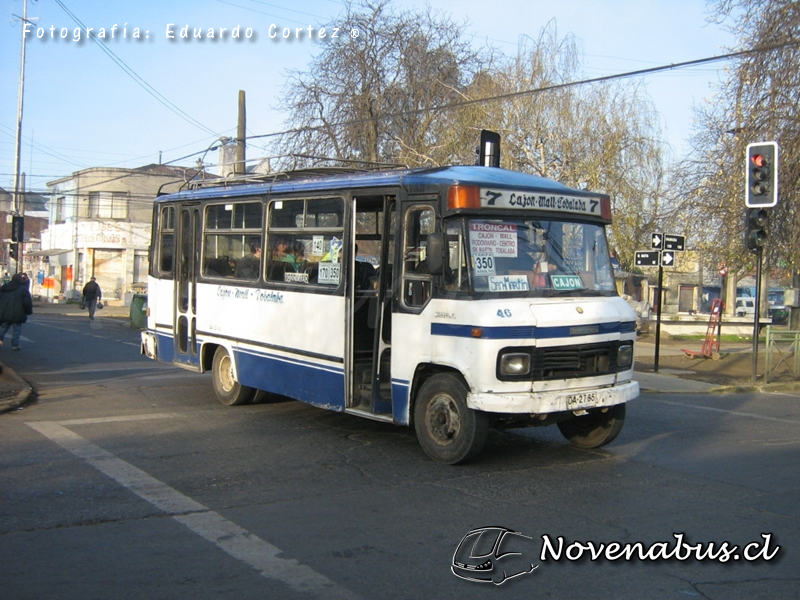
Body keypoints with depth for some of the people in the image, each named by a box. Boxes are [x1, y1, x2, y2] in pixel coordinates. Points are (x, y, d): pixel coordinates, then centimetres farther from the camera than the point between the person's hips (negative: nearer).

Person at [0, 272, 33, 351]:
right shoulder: (23, 289, -7)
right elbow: (27, 303, -9)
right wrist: (29, 311, 5)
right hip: (17, 314, -4)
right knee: (16, 329, 3)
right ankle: (15, 345, 2)